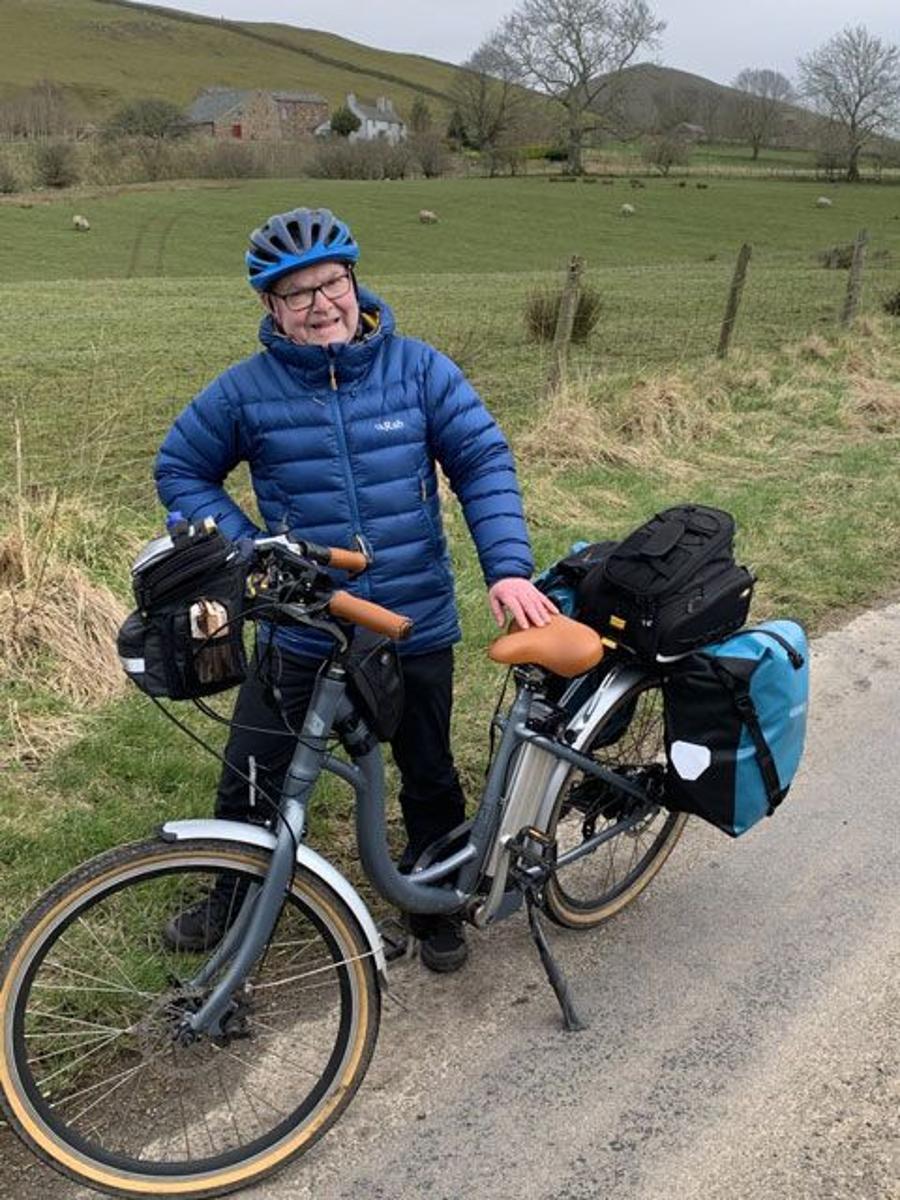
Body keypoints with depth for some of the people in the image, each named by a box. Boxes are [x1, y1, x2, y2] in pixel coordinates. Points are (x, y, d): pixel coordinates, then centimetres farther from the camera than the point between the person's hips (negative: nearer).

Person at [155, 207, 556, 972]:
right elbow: (180, 470, 5)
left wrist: (508, 569, -20)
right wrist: (247, 552, -7)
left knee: (430, 778, 18)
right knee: (252, 782, 10)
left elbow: (484, 463, -7)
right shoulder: (247, 390, -7)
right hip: (300, 634, 0)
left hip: (419, 629, 1)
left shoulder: (418, 368, -6)